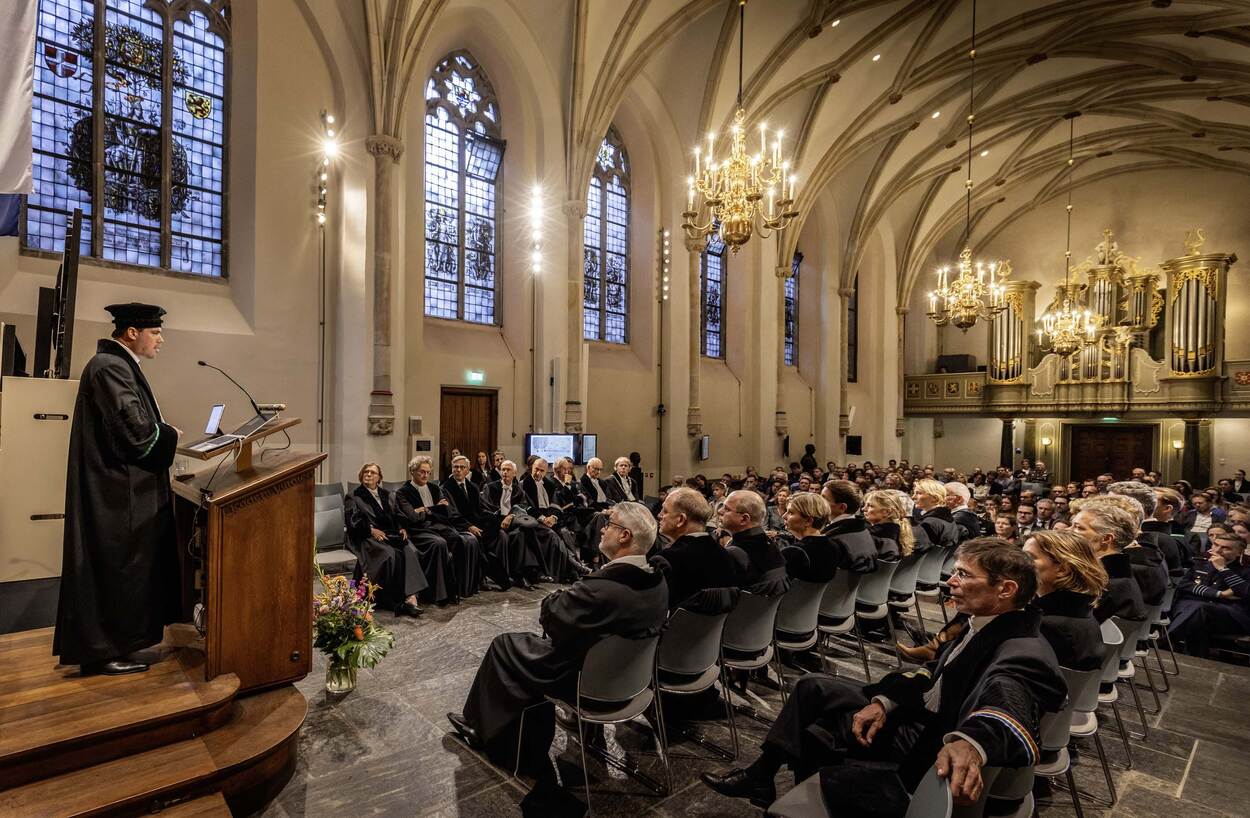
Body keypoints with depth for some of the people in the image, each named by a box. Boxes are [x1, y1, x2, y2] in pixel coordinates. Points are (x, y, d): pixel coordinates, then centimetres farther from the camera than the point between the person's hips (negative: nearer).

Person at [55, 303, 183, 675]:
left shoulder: (118, 364, 14)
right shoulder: (110, 368, -18)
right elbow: (135, 430, -25)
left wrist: (161, 433, 6)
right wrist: (169, 434, -9)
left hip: (120, 486, 10)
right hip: (116, 493, -10)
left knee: (120, 567, 17)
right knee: (114, 567, 0)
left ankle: (107, 641, 28)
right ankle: (104, 650, 11)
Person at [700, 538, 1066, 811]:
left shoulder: (1024, 652, -28)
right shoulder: (986, 625, 3)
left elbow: (1006, 700, -50)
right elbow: (933, 672, 6)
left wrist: (971, 742, -71)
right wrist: (884, 701, -10)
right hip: (917, 714, 9)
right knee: (813, 688, 8)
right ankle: (761, 773, 14)